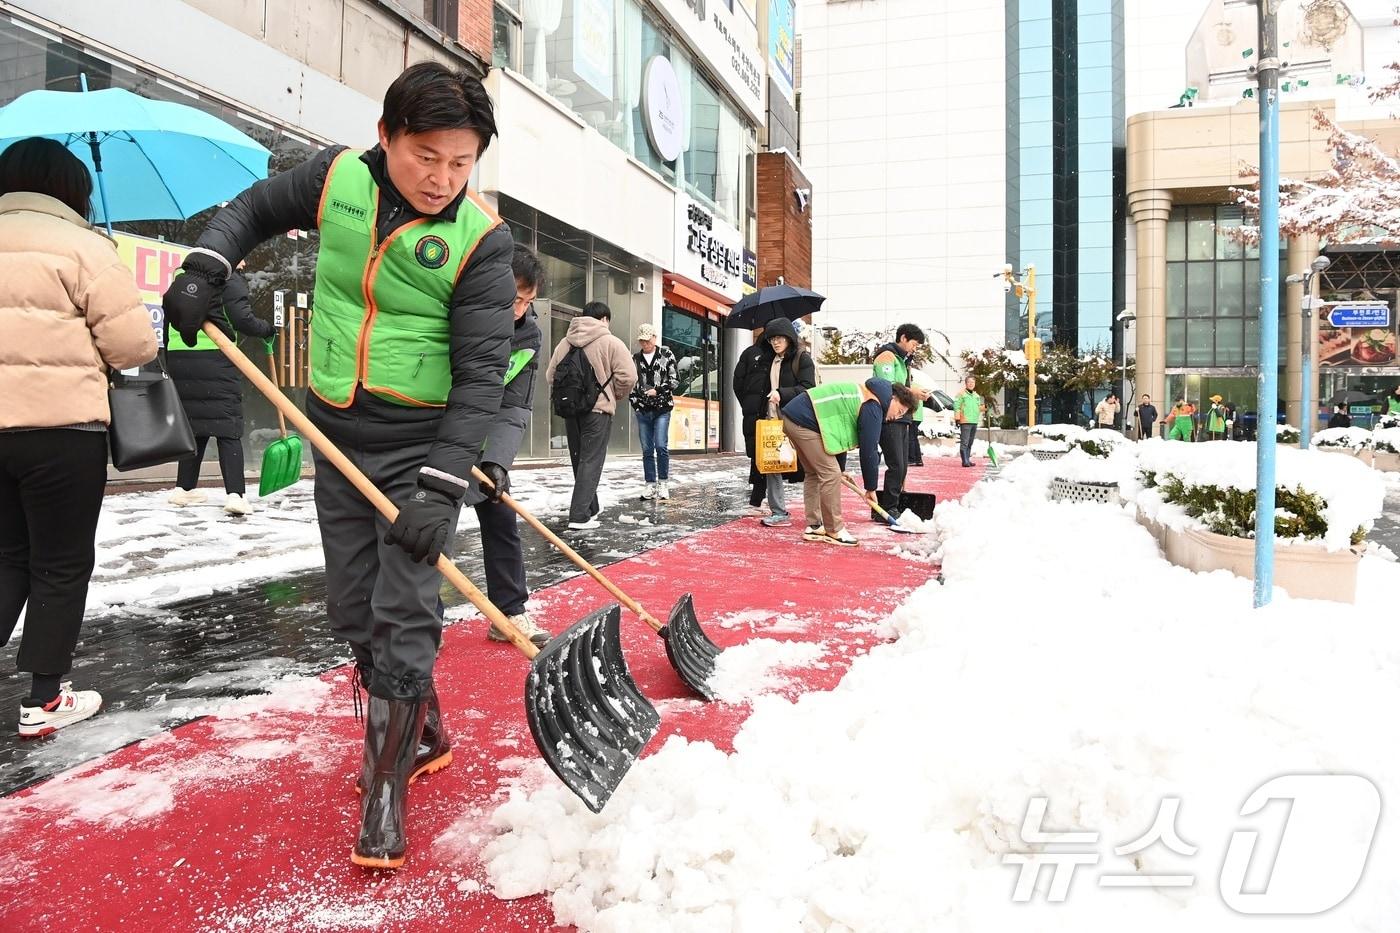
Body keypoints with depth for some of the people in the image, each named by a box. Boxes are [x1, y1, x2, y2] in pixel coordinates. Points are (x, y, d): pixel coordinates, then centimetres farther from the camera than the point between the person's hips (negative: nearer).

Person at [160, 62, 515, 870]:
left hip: (424, 445, -5)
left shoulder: (482, 239, -15)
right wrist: (206, 268, -3)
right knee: (354, 612, 13)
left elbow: (481, 374, -19)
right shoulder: (337, 177, -4)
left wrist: (442, 488, -26)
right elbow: (256, 208, 17)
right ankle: (424, 735, 33)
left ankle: (386, 788, 7)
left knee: (404, 615, -7)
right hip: (337, 436, 5)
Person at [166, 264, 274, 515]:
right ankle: (235, 494, -13)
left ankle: (184, 488, 19)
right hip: (215, 360, -7)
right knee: (228, 428, -6)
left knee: (194, 424, 15)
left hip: (179, 360, 7)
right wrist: (267, 330, 6)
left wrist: (169, 363, 27)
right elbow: (243, 320, -13)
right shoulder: (231, 280, -3)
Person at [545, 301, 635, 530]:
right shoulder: (611, 343, -6)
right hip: (598, 410, -5)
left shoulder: (564, 343, 8)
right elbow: (628, 376, -13)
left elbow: (551, 376, 8)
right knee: (591, 462, -3)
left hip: (570, 409, 5)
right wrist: (616, 395, 5)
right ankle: (579, 516, -9)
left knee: (579, 461, 16)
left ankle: (590, 509, 29)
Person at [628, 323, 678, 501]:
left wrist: (657, 390, -10)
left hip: (662, 408, -3)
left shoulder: (666, 355, 1)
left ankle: (663, 483, 1)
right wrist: (634, 402, 4)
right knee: (647, 449, 4)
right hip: (642, 410, 3)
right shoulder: (635, 359, 9)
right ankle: (651, 485, 11)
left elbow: (675, 380, -1)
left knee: (661, 446, -12)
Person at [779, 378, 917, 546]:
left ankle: (814, 526, 22)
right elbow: (868, 450, -9)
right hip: (804, 421, -11)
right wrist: (871, 488, 1)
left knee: (814, 473, 17)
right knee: (830, 474, -7)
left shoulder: (864, 394, 19)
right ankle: (834, 531, 1)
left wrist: (840, 468, 30)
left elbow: (841, 436, 27)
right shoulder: (873, 408, -10)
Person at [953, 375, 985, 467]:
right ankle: (965, 461, -13)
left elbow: (978, 408, 25)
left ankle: (968, 459, 19)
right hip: (965, 422, -7)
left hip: (974, 422, 7)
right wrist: (957, 419, -14)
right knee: (964, 442, -10)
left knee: (970, 443, 12)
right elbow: (956, 407, -8)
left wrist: (984, 407, 4)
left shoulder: (976, 396, 19)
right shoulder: (961, 394, -3)